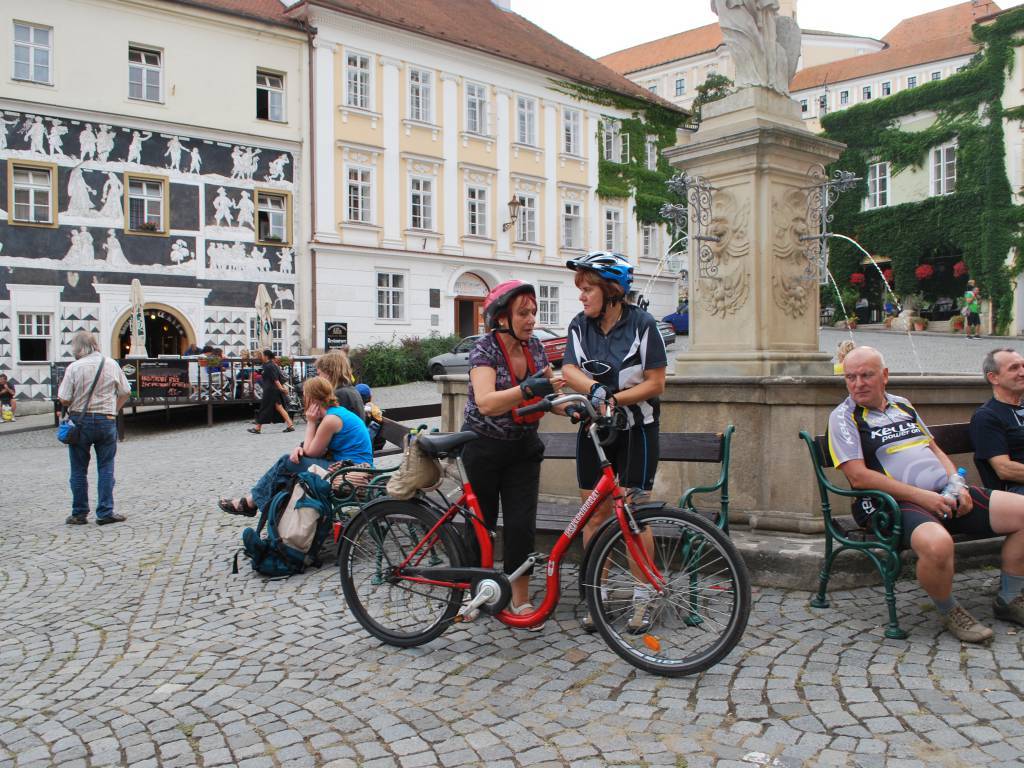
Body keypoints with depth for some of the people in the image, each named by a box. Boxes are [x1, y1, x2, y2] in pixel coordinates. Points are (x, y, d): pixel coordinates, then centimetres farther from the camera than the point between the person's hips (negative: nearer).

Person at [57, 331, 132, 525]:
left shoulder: (74, 368, -9)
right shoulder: (111, 364, 0)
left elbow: (64, 400, -8)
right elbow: (125, 392, 6)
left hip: (80, 421, -1)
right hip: (107, 421, 2)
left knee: (79, 470, 10)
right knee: (106, 468, 7)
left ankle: (79, 514, 16)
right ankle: (105, 513, 4)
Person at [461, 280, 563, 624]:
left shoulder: (535, 347, -2)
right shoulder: (485, 349, -19)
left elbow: (546, 393, 3)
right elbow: (486, 402, -34)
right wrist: (526, 390, -50)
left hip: (523, 448, 4)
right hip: (484, 448, -4)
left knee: (522, 524, -2)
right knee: (482, 521, 9)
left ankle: (520, 599, 10)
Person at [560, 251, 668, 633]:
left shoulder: (642, 325, -10)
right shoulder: (580, 325, 2)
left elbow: (655, 383, -11)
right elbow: (569, 370, -11)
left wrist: (615, 399, -22)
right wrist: (596, 388, -30)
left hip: (635, 430, -4)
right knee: (595, 516, 6)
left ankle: (643, 598, 14)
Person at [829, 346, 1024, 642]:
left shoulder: (903, 405, 20)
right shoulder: (844, 417, -2)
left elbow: (936, 451, 24)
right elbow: (858, 475, -12)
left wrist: (957, 485, 3)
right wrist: (921, 495, -16)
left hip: (946, 495, 7)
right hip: (897, 505, -7)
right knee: (937, 544, -39)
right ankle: (950, 612, -7)